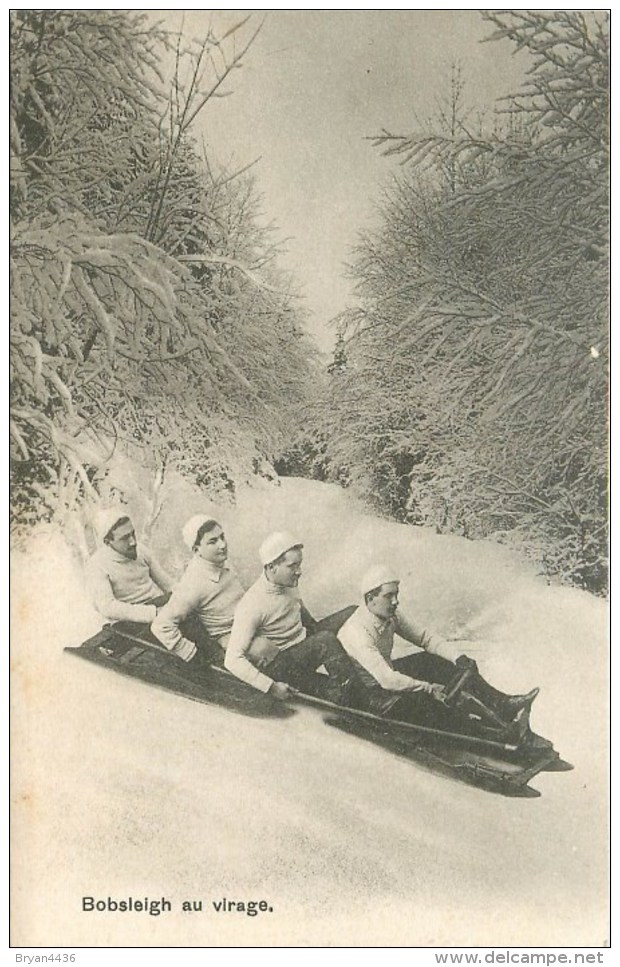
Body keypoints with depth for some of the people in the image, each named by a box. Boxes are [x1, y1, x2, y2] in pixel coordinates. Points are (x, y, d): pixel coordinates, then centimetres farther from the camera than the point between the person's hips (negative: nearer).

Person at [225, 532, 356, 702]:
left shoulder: (289, 584, -2)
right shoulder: (252, 605, -24)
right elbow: (232, 660, -26)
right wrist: (272, 687, -28)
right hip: (278, 667, -9)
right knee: (327, 640, -30)